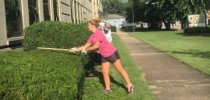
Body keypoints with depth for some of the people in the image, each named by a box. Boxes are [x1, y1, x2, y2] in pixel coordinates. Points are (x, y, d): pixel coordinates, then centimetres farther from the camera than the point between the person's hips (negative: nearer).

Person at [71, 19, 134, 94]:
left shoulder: (98, 33, -20)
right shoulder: (92, 36, 6)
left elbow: (96, 46, -23)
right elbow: (86, 46, 8)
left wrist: (86, 50, -13)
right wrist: (77, 49, -2)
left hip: (112, 53, -8)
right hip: (104, 56, 8)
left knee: (120, 70, 2)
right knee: (104, 73, 7)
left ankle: (129, 85, 12)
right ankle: (107, 89, 19)